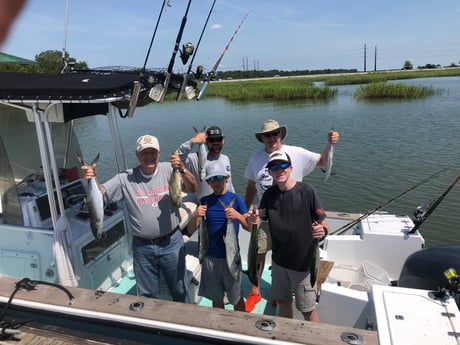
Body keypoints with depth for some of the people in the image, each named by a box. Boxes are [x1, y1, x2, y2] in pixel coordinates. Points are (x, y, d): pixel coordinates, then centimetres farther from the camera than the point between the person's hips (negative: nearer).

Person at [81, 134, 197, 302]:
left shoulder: (169, 170, -9)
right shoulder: (126, 178, -5)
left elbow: (192, 189, -18)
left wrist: (182, 170, -36)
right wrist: (92, 180, -27)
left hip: (171, 243, -1)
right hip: (142, 247, 1)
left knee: (179, 290, 20)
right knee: (148, 294, 21)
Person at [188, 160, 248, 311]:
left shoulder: (236, 198, -7)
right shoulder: (205, 201, 0)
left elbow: (249, 227, -11)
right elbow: (191, 230, -2)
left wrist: (237, 216, -30)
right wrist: (195, 216, -22)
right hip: (210, 257, 3)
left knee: (237, 299, 11)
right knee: (216, 299, 19)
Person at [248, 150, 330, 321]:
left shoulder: (306, 191, -17)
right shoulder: (269, 194, -4)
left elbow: (324, 224, -13)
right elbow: (258, 221, -4)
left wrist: (322, 231, -36)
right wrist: (253, 220, -27)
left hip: (304, 262, -4)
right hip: (279, 261, 4)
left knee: (307, 309, 10)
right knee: (283, 302, 21)